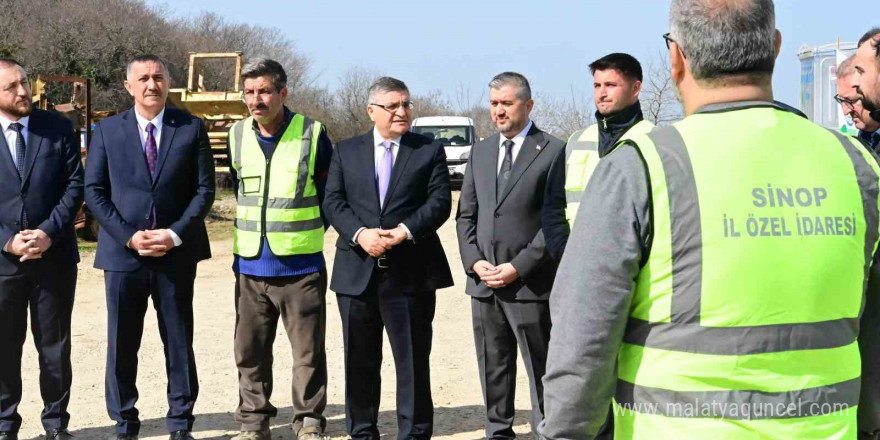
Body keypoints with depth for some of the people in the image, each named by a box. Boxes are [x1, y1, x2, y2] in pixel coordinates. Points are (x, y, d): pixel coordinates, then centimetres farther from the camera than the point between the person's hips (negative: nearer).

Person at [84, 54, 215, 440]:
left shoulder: (191, 129, 3)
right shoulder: (107, 131, 5)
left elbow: (204, 189, 1)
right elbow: (94, 191, 1)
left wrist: (175, 234, -11)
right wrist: (129, 236, -10)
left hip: (176, 253, 0)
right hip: (123, 253, 0)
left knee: (179, 342, 7)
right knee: (121, 344, 5)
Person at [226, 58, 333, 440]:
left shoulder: (312, 134, -6)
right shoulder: (237, 135, 5)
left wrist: (309, 230, 5)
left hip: (300, 265, -3)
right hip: (250, 266, 3)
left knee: (308, 350, 2)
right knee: (250, 351, 9)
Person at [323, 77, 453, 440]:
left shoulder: (430, 151, 6)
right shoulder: (346, 151, 11)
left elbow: (439, 202, -3)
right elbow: (332, 202, 2)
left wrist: (404, 231, -17)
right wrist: (360, 233, -15)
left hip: (410, 272, -2)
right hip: (357, 271, 2)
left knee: (413, 360, 1)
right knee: (359, 361, 10)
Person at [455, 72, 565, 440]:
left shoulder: (553, 151, -5)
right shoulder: (480, 151, 14)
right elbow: (466, 214, 14)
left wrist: (518, 267, -14)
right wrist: (474, 261, -1)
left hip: (530, 284, -5)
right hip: (484, 284, 6)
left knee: (540, 371, 1)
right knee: (492, 369, 13)